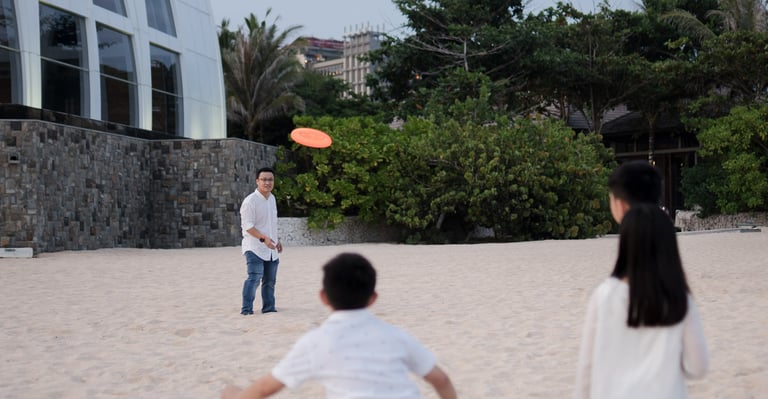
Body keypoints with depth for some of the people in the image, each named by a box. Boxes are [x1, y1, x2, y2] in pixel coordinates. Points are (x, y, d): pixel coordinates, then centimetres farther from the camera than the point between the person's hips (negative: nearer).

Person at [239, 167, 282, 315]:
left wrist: (277, 239, 20)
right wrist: (263, 238, -29)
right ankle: (246, 309, -15)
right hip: (255, 248, -8)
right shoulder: (250, 201, -14)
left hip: (271, 248, 8)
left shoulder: (272, 198, 12)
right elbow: (247, 225, -20)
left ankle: (268, 307, 25)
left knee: (270, 280, 14)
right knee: (254, 278, -18)